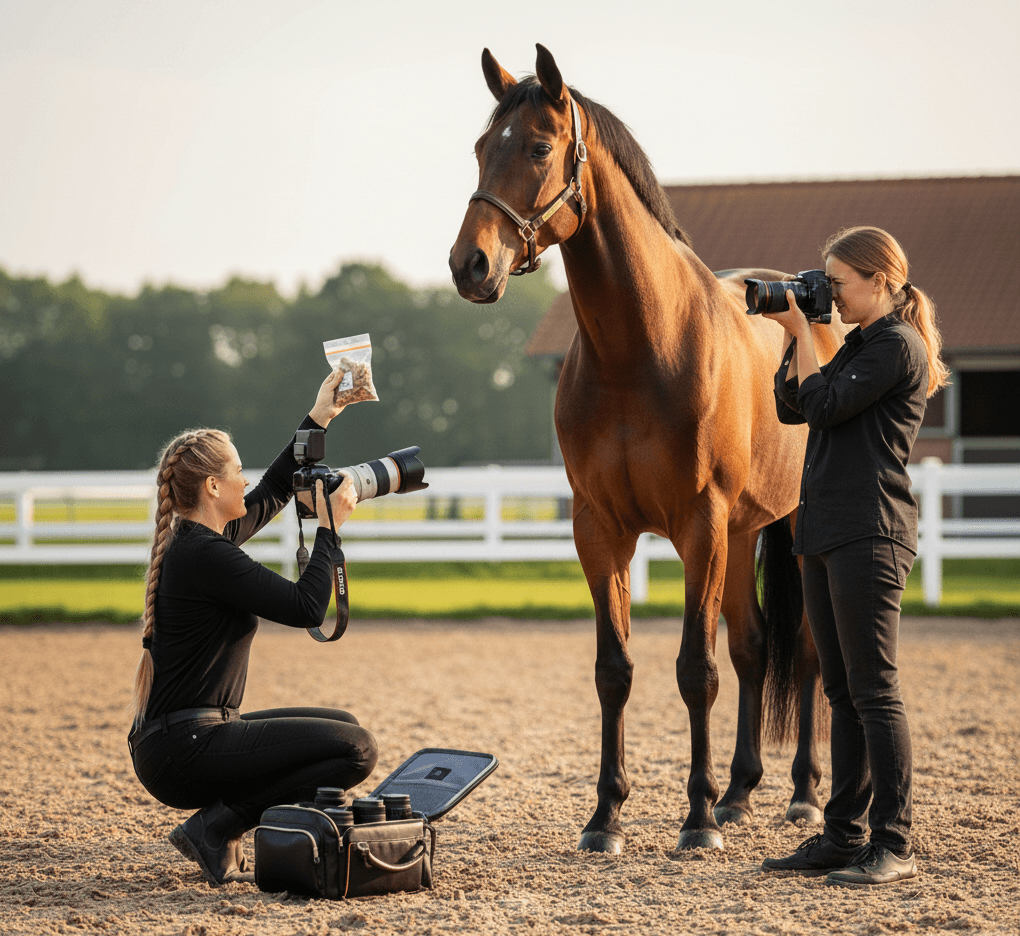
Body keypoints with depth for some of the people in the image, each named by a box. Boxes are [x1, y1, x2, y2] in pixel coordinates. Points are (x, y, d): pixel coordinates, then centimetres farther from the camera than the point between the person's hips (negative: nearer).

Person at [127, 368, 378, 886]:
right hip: (185, 748, -10)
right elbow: (307, 607, -17)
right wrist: (329, 526, -6)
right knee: (357, 749, -15)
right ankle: (215, 827, -9)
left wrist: (317, 420, 30)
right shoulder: (206, 554, -17)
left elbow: (274, 493, 29)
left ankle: (217, 823, 9)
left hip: (178, 741, 10)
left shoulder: (193, 540, 13)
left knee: (343, 725, 20)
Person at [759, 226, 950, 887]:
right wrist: (793, 332, 10)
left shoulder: (899, 346, -9)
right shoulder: (859, 345, 19)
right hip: (826, 534, 10)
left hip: (870, 534, -10)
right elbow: (791, 407, 19)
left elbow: (824, 405, -15)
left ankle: (894, 846, -7)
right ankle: (845, 834, 16)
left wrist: (803, 330, -6)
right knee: (844, 692, 11)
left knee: (875, 691, -9)